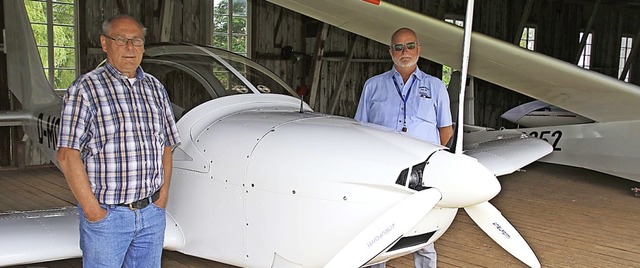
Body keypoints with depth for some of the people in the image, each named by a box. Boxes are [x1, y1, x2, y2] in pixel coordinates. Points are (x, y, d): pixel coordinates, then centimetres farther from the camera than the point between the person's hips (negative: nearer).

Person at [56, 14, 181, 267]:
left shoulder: (155, 89, 10)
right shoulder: (85, 90, -6)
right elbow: (68, 155, -11)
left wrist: (162, 197, 3)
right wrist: (92, 210, -13)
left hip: (152, 213, 5)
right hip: (106, 214, -5)